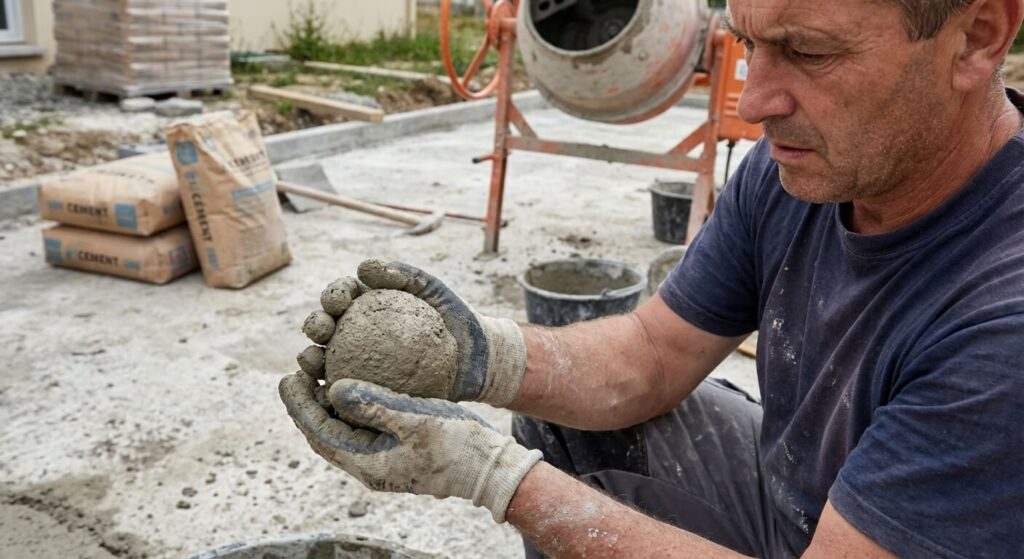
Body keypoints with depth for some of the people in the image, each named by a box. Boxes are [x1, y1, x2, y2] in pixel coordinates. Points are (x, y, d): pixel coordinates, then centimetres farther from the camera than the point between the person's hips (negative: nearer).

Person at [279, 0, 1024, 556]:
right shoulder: (804, 160, -13)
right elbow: (648, 357, -6)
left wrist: (494, 473, -34)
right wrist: (487, 357, -24)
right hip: (787, 491, 6)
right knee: (564, 411, 0)